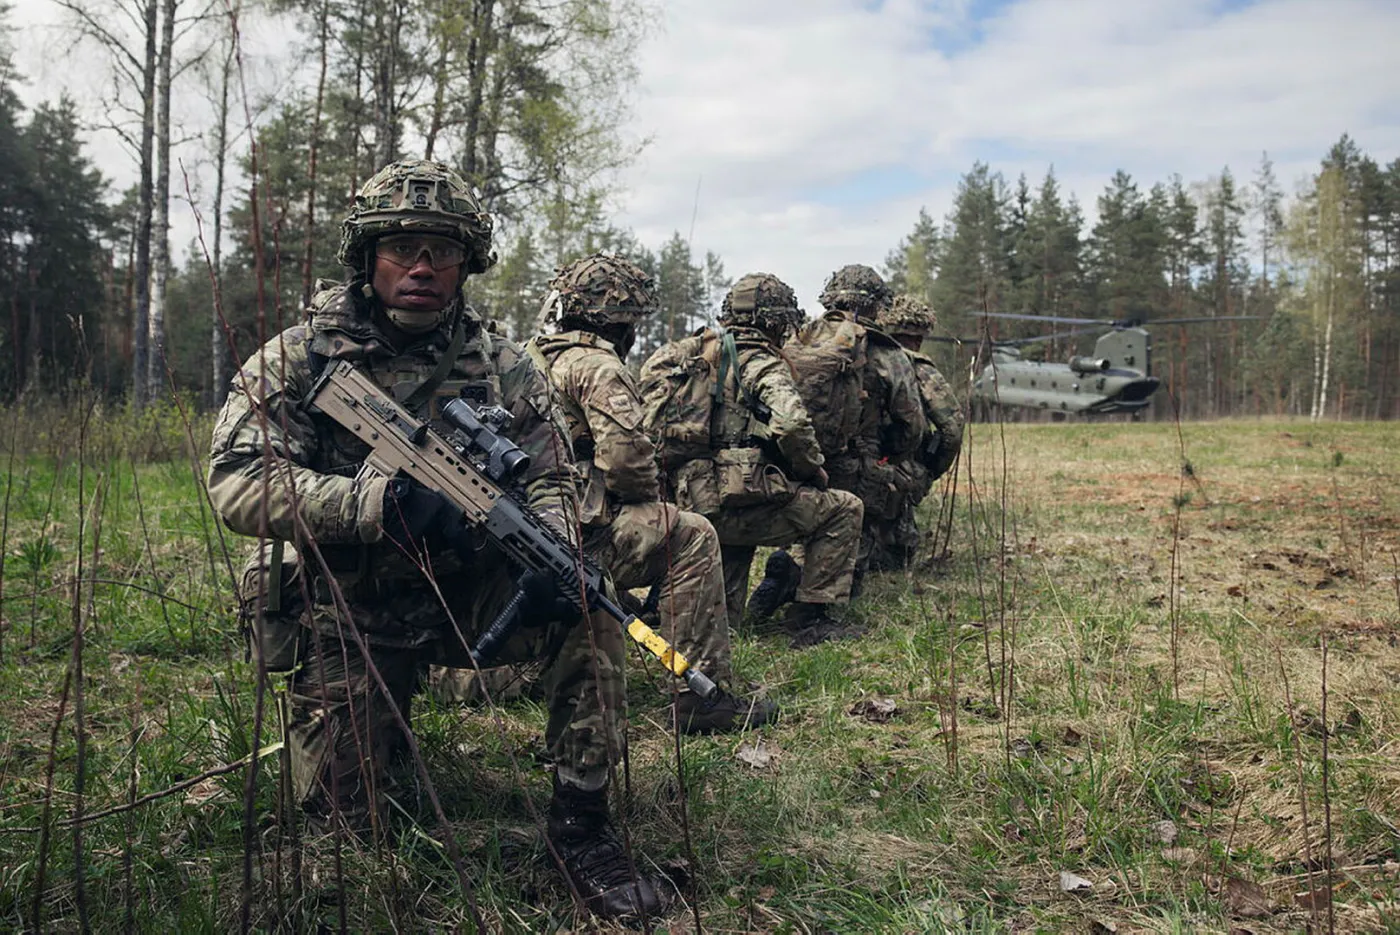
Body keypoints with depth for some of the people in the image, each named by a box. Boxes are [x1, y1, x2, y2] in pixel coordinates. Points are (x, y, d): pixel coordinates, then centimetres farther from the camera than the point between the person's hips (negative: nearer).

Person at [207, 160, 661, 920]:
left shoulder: (501, 367, -2)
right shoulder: (298, 359, -10)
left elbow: (550, 481, 1)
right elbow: (236, 482, -21)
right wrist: (381, 502, -35)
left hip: (466, 593, 2)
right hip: (348, 618, -1)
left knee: (587, 605, -24)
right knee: (341, 821, -1)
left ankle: (579, 822, -9)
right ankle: (380, 723, 34)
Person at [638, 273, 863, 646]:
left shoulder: (693, 352, 16)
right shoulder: (763, 365, -6)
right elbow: (791, 424, -23)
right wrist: (814, 471, -4)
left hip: (691, 503, 8)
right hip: (740, 501, -8)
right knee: (843, 509, 8)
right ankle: (809, 618, 7)